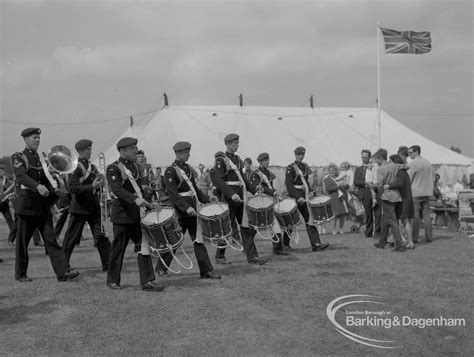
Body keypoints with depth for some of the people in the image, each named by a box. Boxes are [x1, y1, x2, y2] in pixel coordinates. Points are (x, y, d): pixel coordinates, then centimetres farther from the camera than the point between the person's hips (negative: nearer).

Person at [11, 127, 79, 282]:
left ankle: (63, 272, -8)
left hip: (43, 206, 5)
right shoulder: (18, 157, -2)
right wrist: (38, 186, -37)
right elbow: (21, 176, -20)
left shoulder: (41, 159, 16)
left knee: (51, 239, -2)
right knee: (22, 242, 5)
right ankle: (20, 274, 18)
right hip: (26, 204, -5)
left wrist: (54, 191, -5)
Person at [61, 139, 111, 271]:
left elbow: (99, 187, 17)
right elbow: (72, 188, -19)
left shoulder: (92, 166, 14)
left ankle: (108, 264, 5)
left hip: (94, 208, 6)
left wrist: (100, 182, -5)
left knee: (102, 236, 0)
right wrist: (92, 187, -26)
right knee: (71, 238, 3)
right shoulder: (75, 167, -8)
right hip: (79, 208, -6)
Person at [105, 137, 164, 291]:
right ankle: (112, 280, 20)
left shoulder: (135, 166, 14)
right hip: (122, 214, -6)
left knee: (144, 245, 0)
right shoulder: (113, 168, -10)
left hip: (138, 214, 7)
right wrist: (135, 199, -36)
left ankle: (147, 281, 1)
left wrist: (145, 203, 13)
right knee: (118, 248, 5)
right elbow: (117, 189, -25)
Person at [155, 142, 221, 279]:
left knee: (198, 239, 5)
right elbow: (172, 193, -19)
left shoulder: (187, 167, 12)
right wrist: (186, 207, -26)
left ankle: (206, 271, 7)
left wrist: (208, 200, 8)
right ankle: (161, 267, 23)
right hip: (180, 211, -7)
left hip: (193, 209, 7)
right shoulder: (171, 171, -12)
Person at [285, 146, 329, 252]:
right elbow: (289, 184, -18)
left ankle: (316, 244, -8)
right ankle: (285, 244, 20)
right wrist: (298, 197, -27)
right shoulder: (291, 168, -8)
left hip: (304, 197, 6)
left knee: (310, 219, -4)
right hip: (294, 197, -6)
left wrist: (309, 193, 11)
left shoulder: (305, 166, 12)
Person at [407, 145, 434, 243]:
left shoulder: (412, 163, -11)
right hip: (426, 192, 6)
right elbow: (431, 178, 16)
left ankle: (414, 238, -2)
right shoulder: (428, 163, 11)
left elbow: (408, 179, -9)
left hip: (415, 192, -6)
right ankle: (429, 237, 10)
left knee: (415, 215, -3)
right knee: (426, 214, 9)